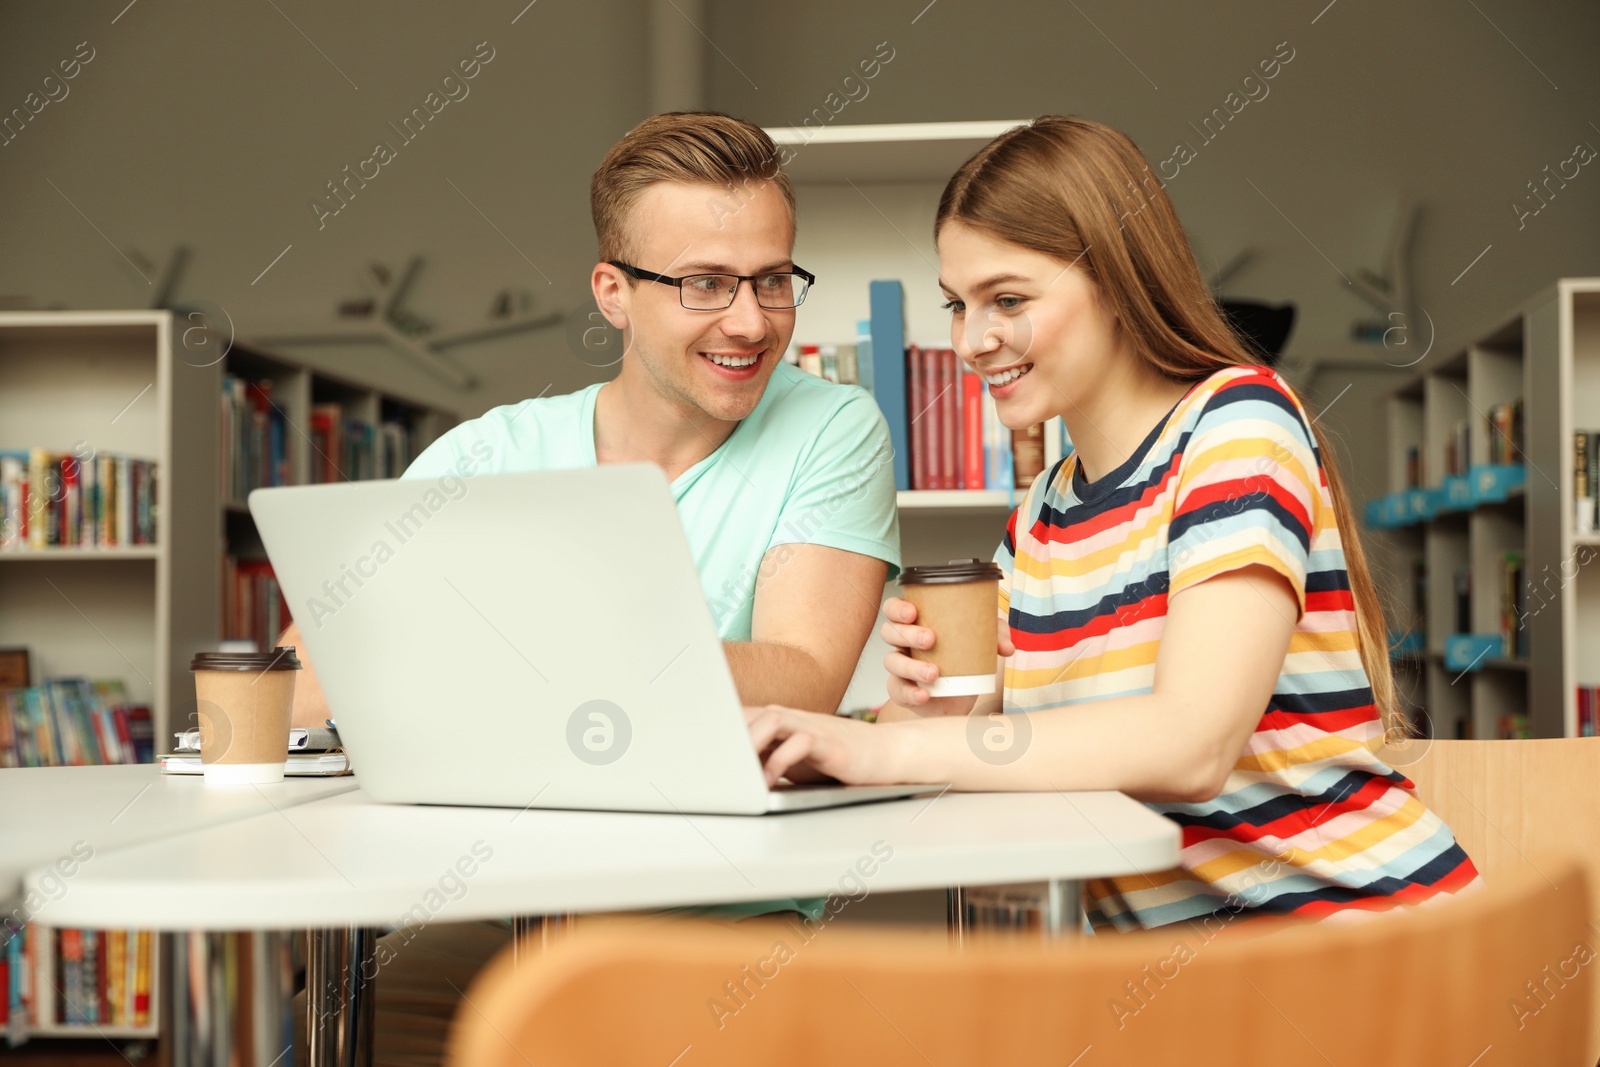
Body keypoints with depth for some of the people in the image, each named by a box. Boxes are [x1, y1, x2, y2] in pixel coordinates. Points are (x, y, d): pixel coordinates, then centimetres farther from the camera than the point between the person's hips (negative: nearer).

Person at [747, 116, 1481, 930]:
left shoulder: (1240, 420, -10)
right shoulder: (1041, 512, 12)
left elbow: (1190, 746, -23)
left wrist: (888, 748, -25)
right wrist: (934, 709, -8)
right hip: (1168, 949, 6)